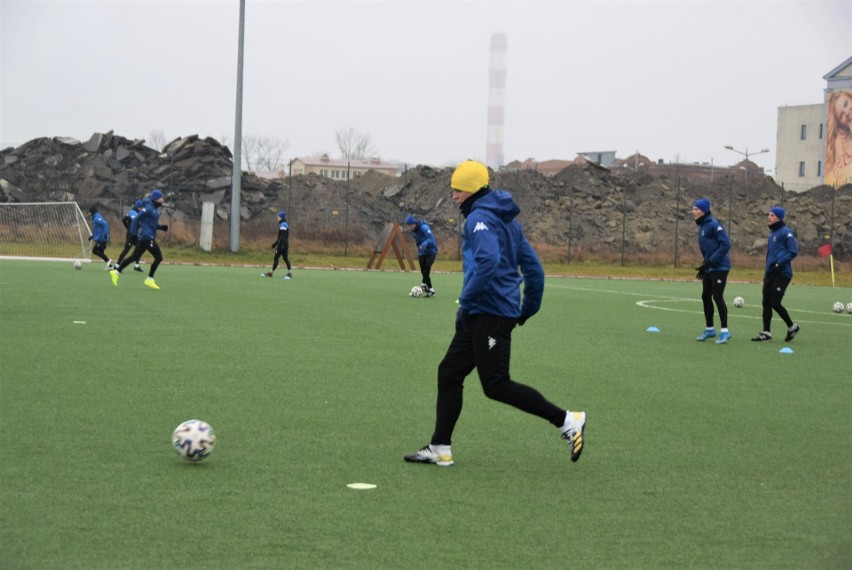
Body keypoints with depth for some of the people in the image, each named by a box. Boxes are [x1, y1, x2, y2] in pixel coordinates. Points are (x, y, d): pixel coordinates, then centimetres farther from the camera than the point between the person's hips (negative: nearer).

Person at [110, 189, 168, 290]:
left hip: (150, 237, 10)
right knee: (158, 257, -8)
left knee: (134, 257, 11)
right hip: (147, 237, -10)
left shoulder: (155, 209, 15)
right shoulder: (149, 208, -14)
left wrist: (161, 227, 5)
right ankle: (149, 279, -2)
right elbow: (137, 219, -15)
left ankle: (116, 272, 15)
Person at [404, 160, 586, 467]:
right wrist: (529, 306, 23)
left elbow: (488, 261, -29)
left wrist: (466, 301, -21)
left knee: (496, 385, -6)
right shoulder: (506, 220, 17)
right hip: (480, 315, 10)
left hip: (489, 313, -10)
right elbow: (533, 266, 18)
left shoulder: (479, 219, -13)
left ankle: (567, 421, 1)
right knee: (449, 373, 10)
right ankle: (440, 448, 11)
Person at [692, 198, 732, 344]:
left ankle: (724, 331, -6)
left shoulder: (714, 225, -15)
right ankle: (709, 329, 21)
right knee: (706, 297, 11)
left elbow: (725, 244, -20)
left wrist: (711, 262, -22)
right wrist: (705, 264, 17)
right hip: (709, 267, 9)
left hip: (719, 267, -9)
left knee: (717, 297, -10)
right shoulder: (701, 226, 12)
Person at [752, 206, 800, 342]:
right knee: (766, 303, 4)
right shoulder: (772, 232, 16)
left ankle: (792, 327, 12)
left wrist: (779, 263, -22)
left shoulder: (786, 232, -11)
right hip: (770, 273, 9)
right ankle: (766, 333, 7)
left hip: (782, 274, -9)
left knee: (775, 303, -9)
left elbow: (793, 252, -15)